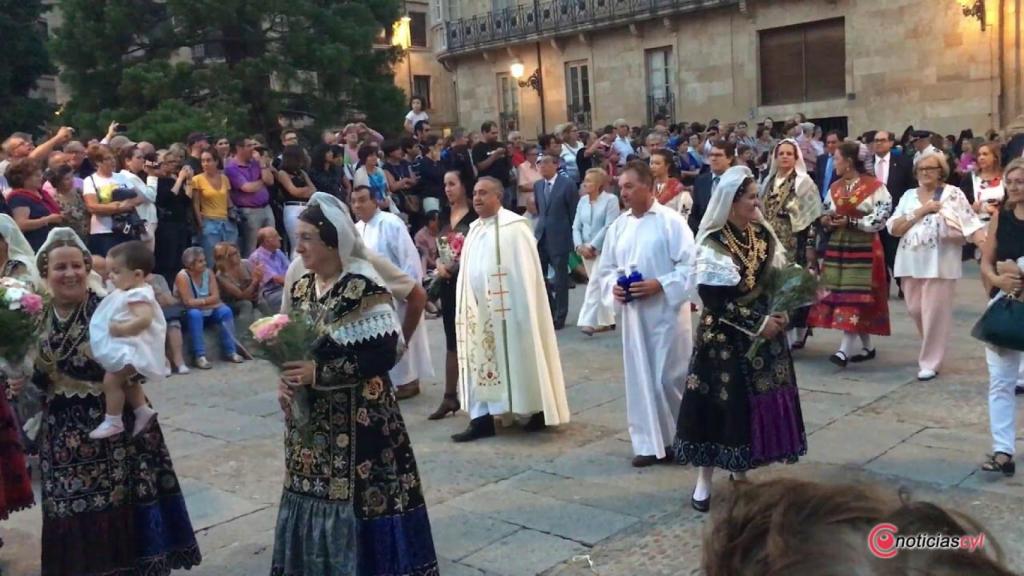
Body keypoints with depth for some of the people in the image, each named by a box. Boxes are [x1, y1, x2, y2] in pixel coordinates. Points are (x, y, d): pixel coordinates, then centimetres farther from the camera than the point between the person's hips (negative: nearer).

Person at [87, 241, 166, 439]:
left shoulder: (137, 295, -23)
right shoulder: (130, 292, 10)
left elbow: (144, 319, -38)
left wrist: (121, 329, -31)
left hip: (132, 350, -11)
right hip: (127, 348, 11)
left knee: (111, 380, -9)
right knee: (127, 382, 25)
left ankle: (113, 422, 1)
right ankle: (143, 411, 32)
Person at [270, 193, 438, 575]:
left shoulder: (363, 288, -14)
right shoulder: (300, 287, 8)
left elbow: (384, 354, -19)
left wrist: (319, 372, -22)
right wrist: (285, 379, -5)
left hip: (357, 418, -7)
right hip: (309, 417, 7)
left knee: (356, 502, -1)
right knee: (314, 499, 13)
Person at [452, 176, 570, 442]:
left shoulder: (513, 226, -13)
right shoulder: (475, 228, 11)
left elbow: (524, 271, -16)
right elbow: (470, 270, 13)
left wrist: (522, 311, -19)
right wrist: (469, 306, 7)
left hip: (508, 307, -7)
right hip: (481, 309, 8)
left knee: (518, 359, 1)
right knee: (482, 359, 6)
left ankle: (539, 412, 15)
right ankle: (483, 418, 10)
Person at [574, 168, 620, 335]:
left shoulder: (610, 200, -7)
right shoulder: (582, 201, 10)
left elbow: (609, 227, -15)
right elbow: (576, 226, 9)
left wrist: (592, 246, -17)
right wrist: (580, 246, -8)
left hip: (603, 249, -6)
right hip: (586, 250, 6)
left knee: (595, 284, -14)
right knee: (599, 286, 12)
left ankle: (588, 322, -16)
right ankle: (607, 320, 22)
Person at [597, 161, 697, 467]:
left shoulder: (672, 221, -9)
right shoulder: (618, 226, 8)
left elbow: (691, 266, -11)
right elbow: (606, 268, 14)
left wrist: (659, 285, -20)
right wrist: (613, 287, -5)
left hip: (667, 311, -5)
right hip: (633, 312, 5)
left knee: (670, 377, 0)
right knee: (640, 377, 7)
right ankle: (648, 443, 17)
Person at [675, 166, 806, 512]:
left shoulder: (763, 235, 6)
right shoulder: (713, 244, -14)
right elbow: (712, 297, -19)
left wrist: (777, 314, -7)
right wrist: (756, 323, -18)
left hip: (763, 332, 6)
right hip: (725, 338, -6)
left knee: (757, 402, 9)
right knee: (721, 403, -1)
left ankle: (740, 475, 22)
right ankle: (704, 480, 11)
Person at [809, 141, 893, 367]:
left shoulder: (875, 186, -6)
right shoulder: (835, 187, 14)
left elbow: (881, 218, -13)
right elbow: (827, 214, 20)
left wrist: (851, 222, -19)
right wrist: (825, 220, -3)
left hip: (864, 249, -7)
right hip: (837, 247, 7)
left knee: (855, 295, -11)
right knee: (841, 295, 5)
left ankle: (845, 349, -16)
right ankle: (866, 347, 16)